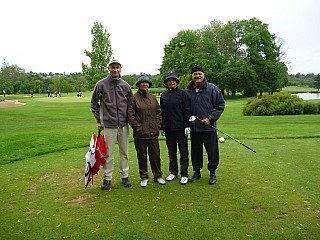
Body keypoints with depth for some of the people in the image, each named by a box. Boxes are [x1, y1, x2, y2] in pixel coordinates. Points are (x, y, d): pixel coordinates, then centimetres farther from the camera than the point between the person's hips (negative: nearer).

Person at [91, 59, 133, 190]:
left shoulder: (126, 85, 5)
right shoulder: (101, 84, -2)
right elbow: (94, 103, 5)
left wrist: (130, 119, 8)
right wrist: (99, 120, 2)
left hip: (123, 124, 2)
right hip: (109, 125, -2)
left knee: (124, 152, 11)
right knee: (108, 153, 3)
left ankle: (124, 175, 25)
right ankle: (107, 178, 17)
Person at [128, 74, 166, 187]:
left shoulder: (152, 97, 9)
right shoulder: (134, 98, -5)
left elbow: (159, 112, 13)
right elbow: (130, 115, -7)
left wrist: (158, 126, 4)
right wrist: (138, 128, -10)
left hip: (153, 133, 4)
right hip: (140, 134, -3)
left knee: (155, 155, 10)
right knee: (142, 156, 8)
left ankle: (158, 176, 25)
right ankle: (144, 178, 23)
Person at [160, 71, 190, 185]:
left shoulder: (182, 93, -1)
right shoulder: (163, 96, 10)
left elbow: (187, 110, -4)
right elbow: (162, 112, 13)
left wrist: (187, 125, -10)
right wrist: (162, 127, 10)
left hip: (180, 128, -4)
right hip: (168, 129, 4)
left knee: (183, 152, 3)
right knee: (171, 152, 13)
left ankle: (184, 174, 11)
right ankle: (173, 172, 25)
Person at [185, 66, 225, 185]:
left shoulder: (212, 88, -5)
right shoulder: (187, 91, 3)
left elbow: (220, 104, -3)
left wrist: (210, 118, -11)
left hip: (209, 127, -2)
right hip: (194, 127, 3)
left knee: (212, 151, 5)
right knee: (196, 151, 14)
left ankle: (212, 173, 23)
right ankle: (197, 171, 30)